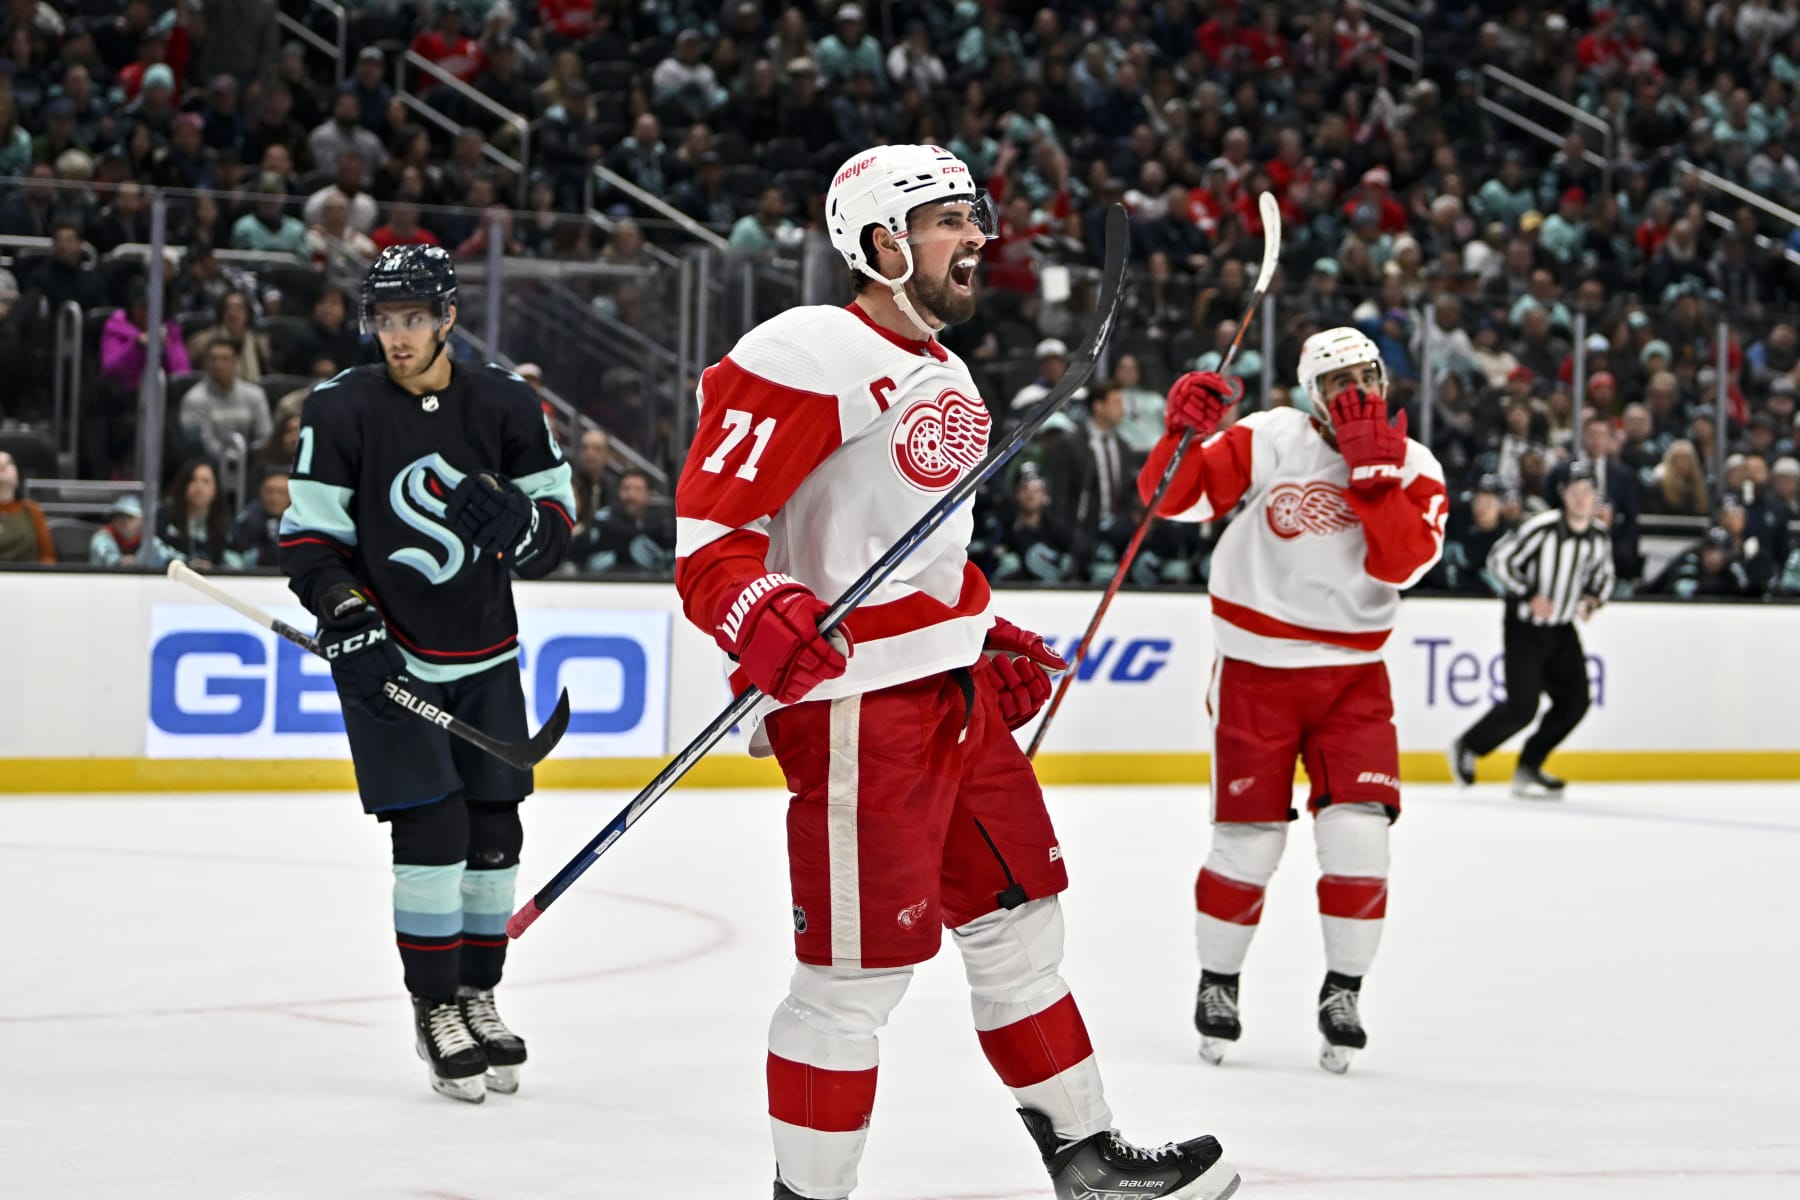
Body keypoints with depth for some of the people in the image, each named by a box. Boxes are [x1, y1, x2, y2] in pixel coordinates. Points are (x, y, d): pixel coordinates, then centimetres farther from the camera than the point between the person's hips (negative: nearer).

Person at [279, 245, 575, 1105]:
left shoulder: (505, 405, -3)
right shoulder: (341, 411, -8)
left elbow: (556, 515, 2)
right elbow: (307, 536, -5)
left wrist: (520, 520, -21)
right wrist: (346, 616, -19)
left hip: (486, 656, 3)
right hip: (390, 655, -3)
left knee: (494, 832, 8)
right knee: (431, 830, -9)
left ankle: (478, 994, 24)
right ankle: (435, 1008, 3)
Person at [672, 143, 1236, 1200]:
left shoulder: (946, 375, 17)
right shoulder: (809, 358, -15)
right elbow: (711, 522, -20)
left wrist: (987, 637, 22)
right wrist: (762, 617, -36)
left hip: (954, 691, 10)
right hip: (854, 702, -10)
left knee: (1021, 922, 17)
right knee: (859, 972, -7)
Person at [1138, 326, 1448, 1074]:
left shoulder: (1413, 469, -2)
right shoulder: (1269, 441, -9)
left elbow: (1401, 563, -18)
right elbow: (1171, 498, -16)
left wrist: (1373, 471, -23)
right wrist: (1185, 429, -32)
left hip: (1351, 676, 2)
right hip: (1255, 669, -2)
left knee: (1359, 834, -9)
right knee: (1247, 841, 2)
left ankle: (1342, 994, 9)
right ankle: (1217, 986, 23)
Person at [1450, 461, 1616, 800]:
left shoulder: (1600, 536, -1)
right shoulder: (1542, 528, -21)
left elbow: (1603, 576, 15)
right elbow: (1499, 559, -16)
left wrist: (1594, 599, -6)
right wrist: (1529, 596, -21)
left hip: (1561, 630, 7)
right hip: (1525, 627, -7)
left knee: (1575, 701, -3)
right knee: (1522, 707, -12)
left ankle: (1528, 769, 11)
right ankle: (1467, 748, 13)